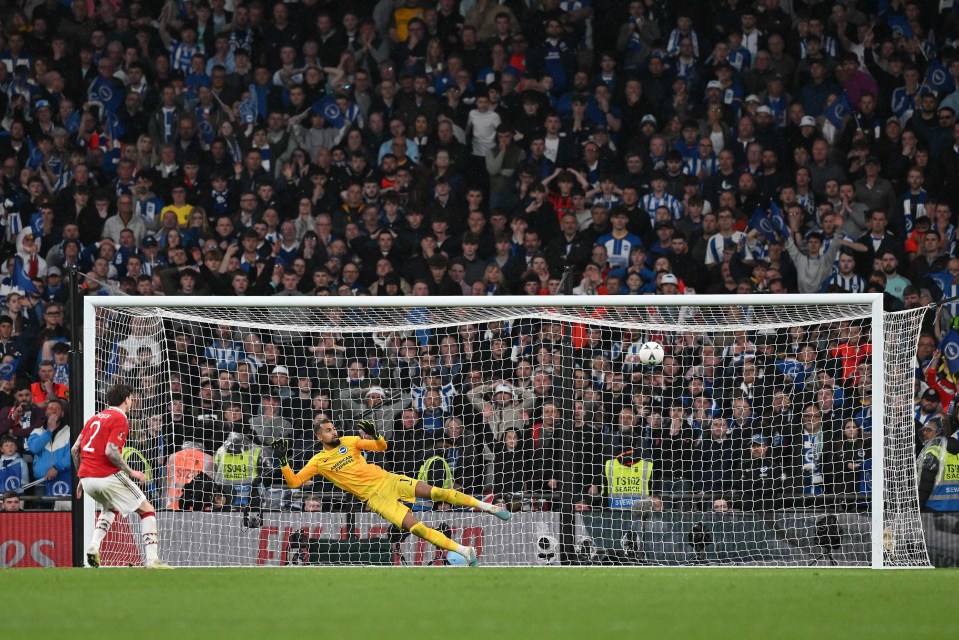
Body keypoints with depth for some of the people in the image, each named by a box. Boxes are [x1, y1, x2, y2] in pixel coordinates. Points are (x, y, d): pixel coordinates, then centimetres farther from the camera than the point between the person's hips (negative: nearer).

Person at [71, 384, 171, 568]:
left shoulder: (95, 418, 17)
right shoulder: (120, 420, -6)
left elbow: (75, 449, 16)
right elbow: (110, 451, -19)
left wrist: (82, 478, 24)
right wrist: (131, 472, -11)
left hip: (87, 478, 8)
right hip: (107, 476, -8)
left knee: (111, 508, 35)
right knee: (147, 510, 3)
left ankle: (93, 546, 13)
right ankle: (152, 559, -9)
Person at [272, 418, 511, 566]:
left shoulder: (348, 441, 8)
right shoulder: (318, 461, 3)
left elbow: (381, 447, 5)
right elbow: (294, 482, -1)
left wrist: (374, 435, -16)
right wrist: (283, 461, -15)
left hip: (385, 480, 2)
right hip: (373, 497, -2)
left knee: (435, 492, -14)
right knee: (414, 526, -20)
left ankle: (487, 506, -2)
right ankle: (465, 552, -17)